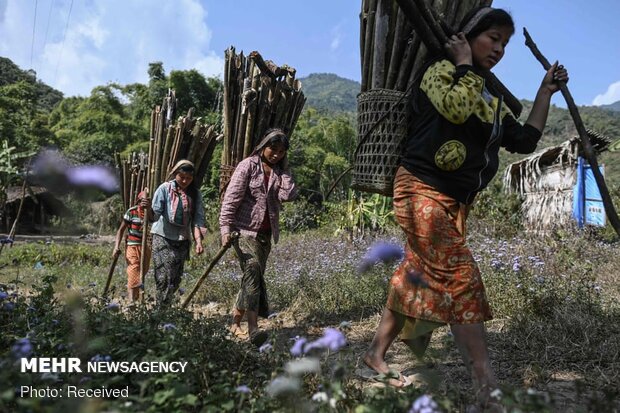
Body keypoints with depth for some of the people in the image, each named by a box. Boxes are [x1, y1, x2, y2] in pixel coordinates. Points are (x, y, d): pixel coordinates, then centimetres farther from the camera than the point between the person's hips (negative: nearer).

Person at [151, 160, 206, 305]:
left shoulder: (195, 194, 0)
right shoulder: (165, 188, -7)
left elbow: (198, 219, -4)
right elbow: (155, 215, -13)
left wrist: (198, 241, -16)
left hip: (182, 240, 3)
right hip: (162, 238, -3)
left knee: (176, 279, 8)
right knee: (164, 277, -11)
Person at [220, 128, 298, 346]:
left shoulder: (279, 171, 11)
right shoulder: (248, 166, -3)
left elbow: (289, 195, -8)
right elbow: (231, 197, -10)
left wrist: (284, 170, -4)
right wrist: (225, 227, -19)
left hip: (266, 234, 6)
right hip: (245, 230, -6)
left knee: (253, 278, 10)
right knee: (253, 271, -23)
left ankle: (235, 323, 26)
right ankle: (253, 328, -28)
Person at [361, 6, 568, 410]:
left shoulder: (492, 100, 21)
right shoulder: (440, 69, 0)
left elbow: (525, 140, 17)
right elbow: (457, 107, -20)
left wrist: (546, 92, 18)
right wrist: (464, 64, -4)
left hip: (456, 202, 8)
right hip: (422, 190, -8)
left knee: (418, 279, 9)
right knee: (460, 278, -16)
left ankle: (376, 354, 23)